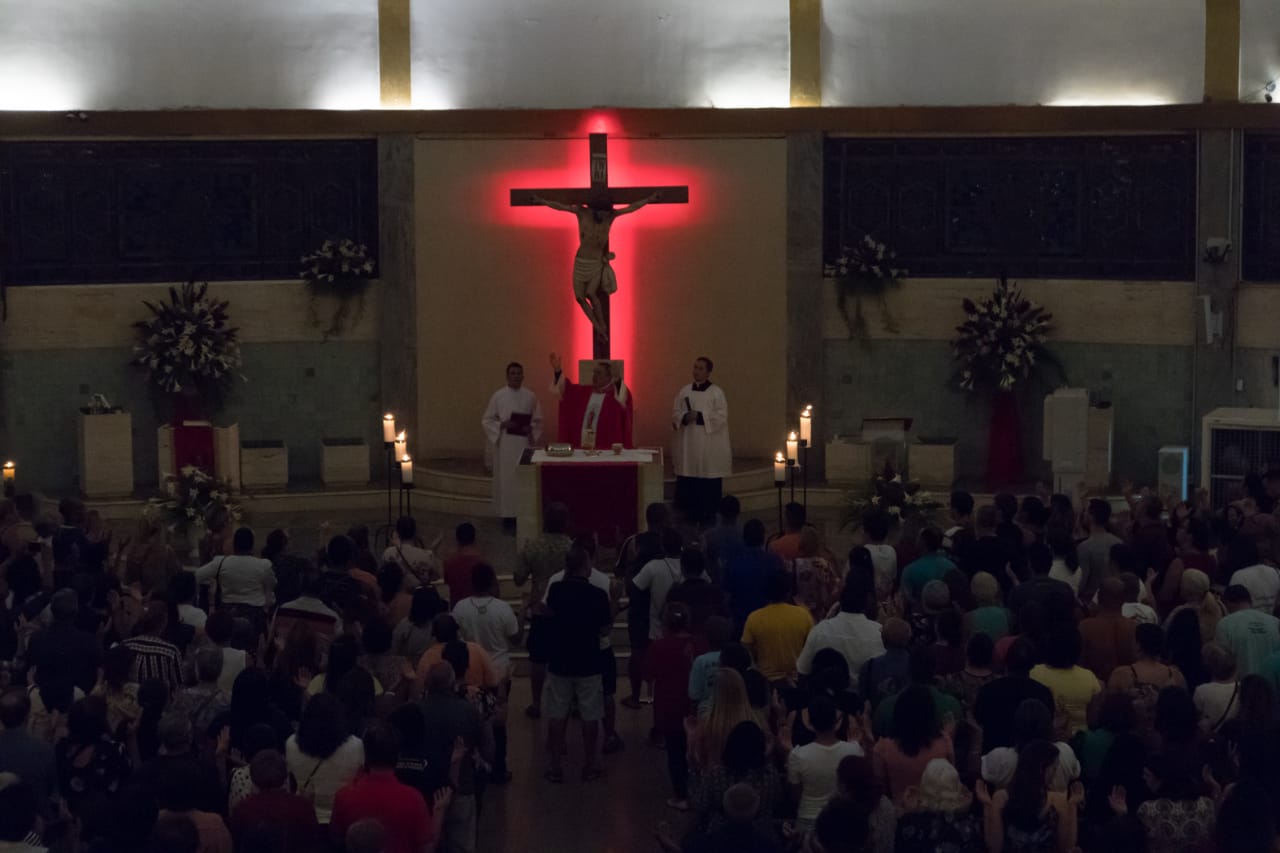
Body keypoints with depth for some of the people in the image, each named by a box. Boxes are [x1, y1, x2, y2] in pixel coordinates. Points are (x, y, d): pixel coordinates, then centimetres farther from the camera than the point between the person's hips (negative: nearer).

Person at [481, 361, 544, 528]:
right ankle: (507, 515, 4)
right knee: (506, 478, -2)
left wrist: (530, 429, -12)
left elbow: (538, 421, 8)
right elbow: (486, 420, 3)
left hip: (525, 444, 1)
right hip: (505, 444, -1)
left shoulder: (531, 396, 5)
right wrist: (502, 424, -13)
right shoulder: (498, 396, 2)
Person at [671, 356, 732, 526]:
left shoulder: (716, 392, -2)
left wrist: (700, 416, -19)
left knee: (709, 484, -2)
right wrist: (685, 418, -14)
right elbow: (675, 414, 8)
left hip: (709, 446, -3)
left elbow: (721, 416, -9)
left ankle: (707, 515, 6)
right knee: (686, 483, 0)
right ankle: (688, 514, 8)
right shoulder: (684, 391, 10)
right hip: (687, 444, 3)